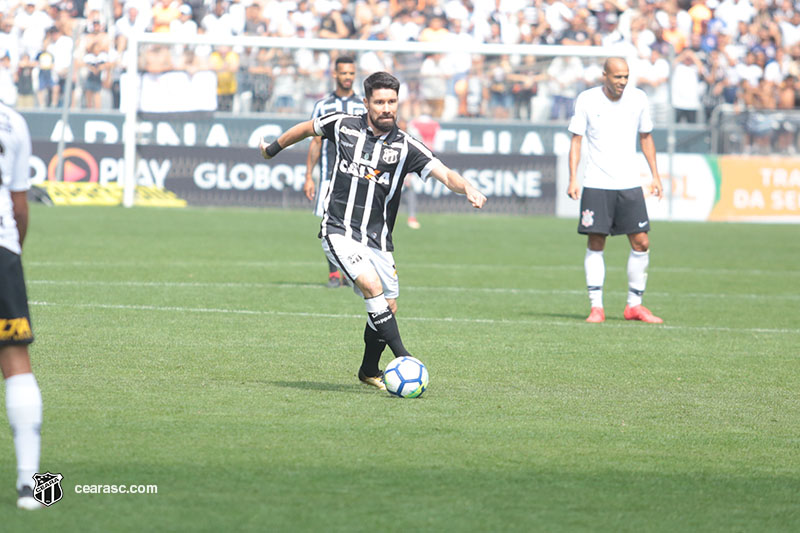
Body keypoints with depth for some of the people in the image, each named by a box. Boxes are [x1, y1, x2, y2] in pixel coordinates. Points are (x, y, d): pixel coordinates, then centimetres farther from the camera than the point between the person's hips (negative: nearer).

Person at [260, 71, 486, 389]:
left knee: (387, 308, 6)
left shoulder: (405, 146, -4)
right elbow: (307, 128, 18)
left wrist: (468, 188, -36)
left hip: (378, 240, 3)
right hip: (339, 233, -3)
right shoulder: (343, 126, -3)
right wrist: (273, 148, 31)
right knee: (372, 286, -25)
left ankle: (369, 371, 32)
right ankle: (404, 361, -26)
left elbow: (443, 173, -15)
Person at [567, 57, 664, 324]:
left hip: (629, 183, 2)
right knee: (596, 245, -4)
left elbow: (646, 137, 14)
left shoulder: (638, 98, 3)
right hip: (596, 184, -2)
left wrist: (655, 176, 10)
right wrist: (573, 179, -9)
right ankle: (596, 307, 2)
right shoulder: (587, 99, -3)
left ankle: (635, 305, 11)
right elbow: (576, 139, 0)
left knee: (641, 243, -1)